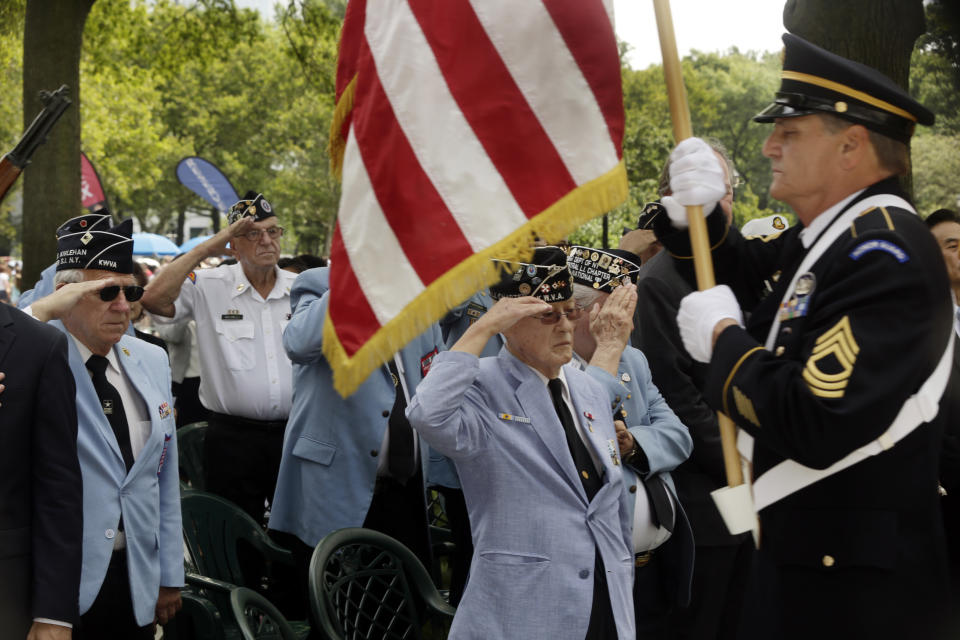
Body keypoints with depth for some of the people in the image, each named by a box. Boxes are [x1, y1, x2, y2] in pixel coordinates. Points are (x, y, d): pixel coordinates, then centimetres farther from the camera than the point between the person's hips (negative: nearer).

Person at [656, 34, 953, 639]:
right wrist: (698, 211, 4)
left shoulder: (883, 253, -22)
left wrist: (722, 338, -16)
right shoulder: (835, 233, 7)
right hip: (807, 552, 9)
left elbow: (816, 428, -31)